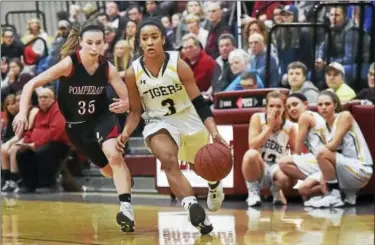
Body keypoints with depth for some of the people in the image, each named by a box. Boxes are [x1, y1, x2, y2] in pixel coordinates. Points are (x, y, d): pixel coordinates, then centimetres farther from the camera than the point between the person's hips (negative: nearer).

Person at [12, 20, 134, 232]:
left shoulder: (108, 69, -16)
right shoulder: (69, 64, -22)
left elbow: (129, 99, -15)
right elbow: (32, 84, -21)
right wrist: (23, 113, -33)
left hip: (102, 117, 0)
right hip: (76, 125, 0)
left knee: (114, 154, -28)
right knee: (109, 168, 8)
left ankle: (127, 207, -30)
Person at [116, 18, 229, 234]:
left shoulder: (178, 64, -21)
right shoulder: (133, 73, -14)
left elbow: (199, 102, -20)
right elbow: (136, 112, -2)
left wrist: (214, 132, -32)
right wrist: (126, 133, -21)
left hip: (189, 120, 1)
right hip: (158, 123, 0)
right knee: (168, 160, -32)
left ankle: (215, 185, 59)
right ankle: (192, 206, -42)